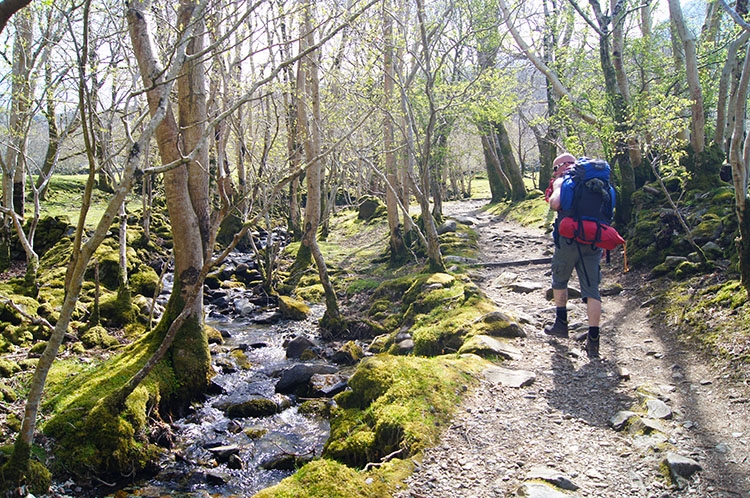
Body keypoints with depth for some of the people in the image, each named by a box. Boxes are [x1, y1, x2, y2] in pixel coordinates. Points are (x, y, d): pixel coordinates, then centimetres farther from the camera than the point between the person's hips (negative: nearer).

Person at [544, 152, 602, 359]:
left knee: (559, 281, 19)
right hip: (593, 241, 4)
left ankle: (561, 323, 22)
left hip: (569, 239, -4)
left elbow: (555, 204, -17)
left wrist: (552, 195, 6)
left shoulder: (562, 181, 2)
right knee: (591, 289, 1)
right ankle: (593, 338, -6)